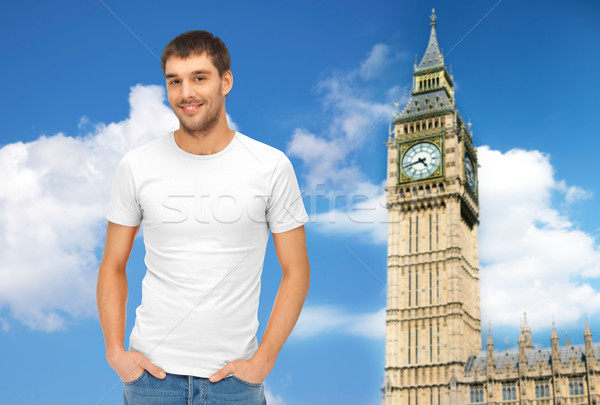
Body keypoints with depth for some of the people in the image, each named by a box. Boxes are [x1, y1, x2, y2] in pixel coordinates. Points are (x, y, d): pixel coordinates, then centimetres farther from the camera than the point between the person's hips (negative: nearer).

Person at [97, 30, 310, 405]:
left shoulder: (272, 166, -5)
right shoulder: (136, 166, -2)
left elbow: (296, 272, -2)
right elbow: (113, 266, 6)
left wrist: (264, 360, -8)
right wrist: (115, 351, -4)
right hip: (152, 372, 1)